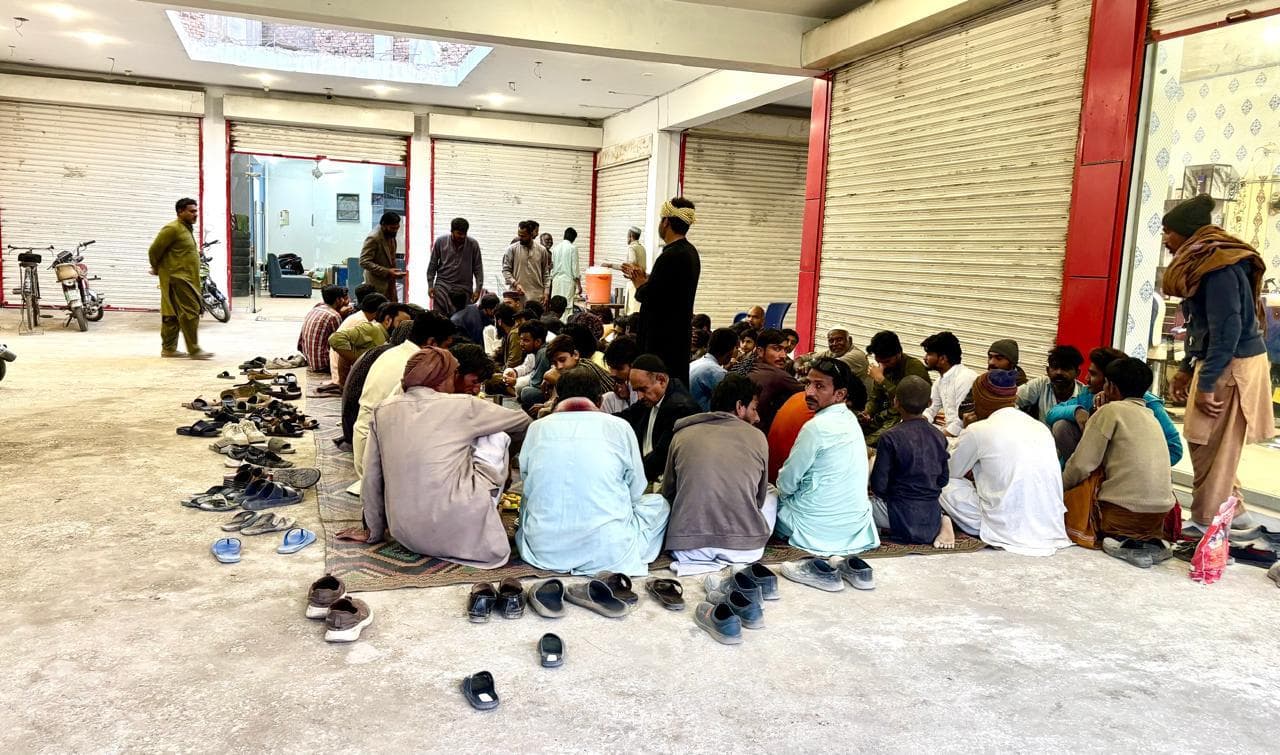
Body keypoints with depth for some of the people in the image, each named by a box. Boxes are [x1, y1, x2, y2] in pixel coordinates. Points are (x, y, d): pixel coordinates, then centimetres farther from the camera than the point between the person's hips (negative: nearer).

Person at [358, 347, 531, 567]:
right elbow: (521, 422, 10)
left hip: (406, 537, 5)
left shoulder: (383, 411, 5)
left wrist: (375, 532, 22)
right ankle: (484, 524, 12)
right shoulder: (462, 406, -4)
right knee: (497, 437, 11)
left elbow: (371, 478, 9)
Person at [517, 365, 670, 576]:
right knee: (659, 504, 23)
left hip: (544, 553, 2)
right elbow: (636, 492, 7)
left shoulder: (537, 428, 5)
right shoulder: (619, 427, 0)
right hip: (608, 555, -2)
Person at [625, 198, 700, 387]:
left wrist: (640, 284, -1)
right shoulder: (690, 251, 12)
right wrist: (646, 278, 19)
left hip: (662, 337, -10)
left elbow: (649, 295, -21)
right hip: (679, 334, 10)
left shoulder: (671, 255, -19)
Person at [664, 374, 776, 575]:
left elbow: (668, 494, 17)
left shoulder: (682, 435, 7)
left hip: (688, 549, -1)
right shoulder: (757, 437, 6)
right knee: (771, 495, 29)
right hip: (746, 550, 1)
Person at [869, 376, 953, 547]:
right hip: (933, 513, 5)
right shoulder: (939, 436, 1)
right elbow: (943, 480, 8)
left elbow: (878, 486, -13)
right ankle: (939, 523, 7)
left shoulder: (891, 437, -16)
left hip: (901, 515, -5)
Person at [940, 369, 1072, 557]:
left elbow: (951, 471, 9)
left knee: (946, 485, 9)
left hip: (1010, 531, -6)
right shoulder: (1041, 427, 11)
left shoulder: (978, 430, -5)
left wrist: (965, 430, 22)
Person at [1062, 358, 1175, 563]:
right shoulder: (1151, 417, 17)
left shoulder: (1110, 411, -4)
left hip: (1124, 513, -7)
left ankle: (1122, 541, -6)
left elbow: (1082, 464, -7)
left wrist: (1060, 488, 10)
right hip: (1159, 516, 7)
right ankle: (1150, 542, 7)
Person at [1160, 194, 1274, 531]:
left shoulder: (1218, 267, -18)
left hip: (1231, 367, -10)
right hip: (1224, 364, 10)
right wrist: (1187, 370, 20)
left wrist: (1206, 385, -21)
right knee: (1218, 448, 16)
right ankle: (1231, 511, 27)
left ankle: (1206, 525, 5)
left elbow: (1226, 330, -22)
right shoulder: (1206, 264, 12)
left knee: (1211, 449, -3)